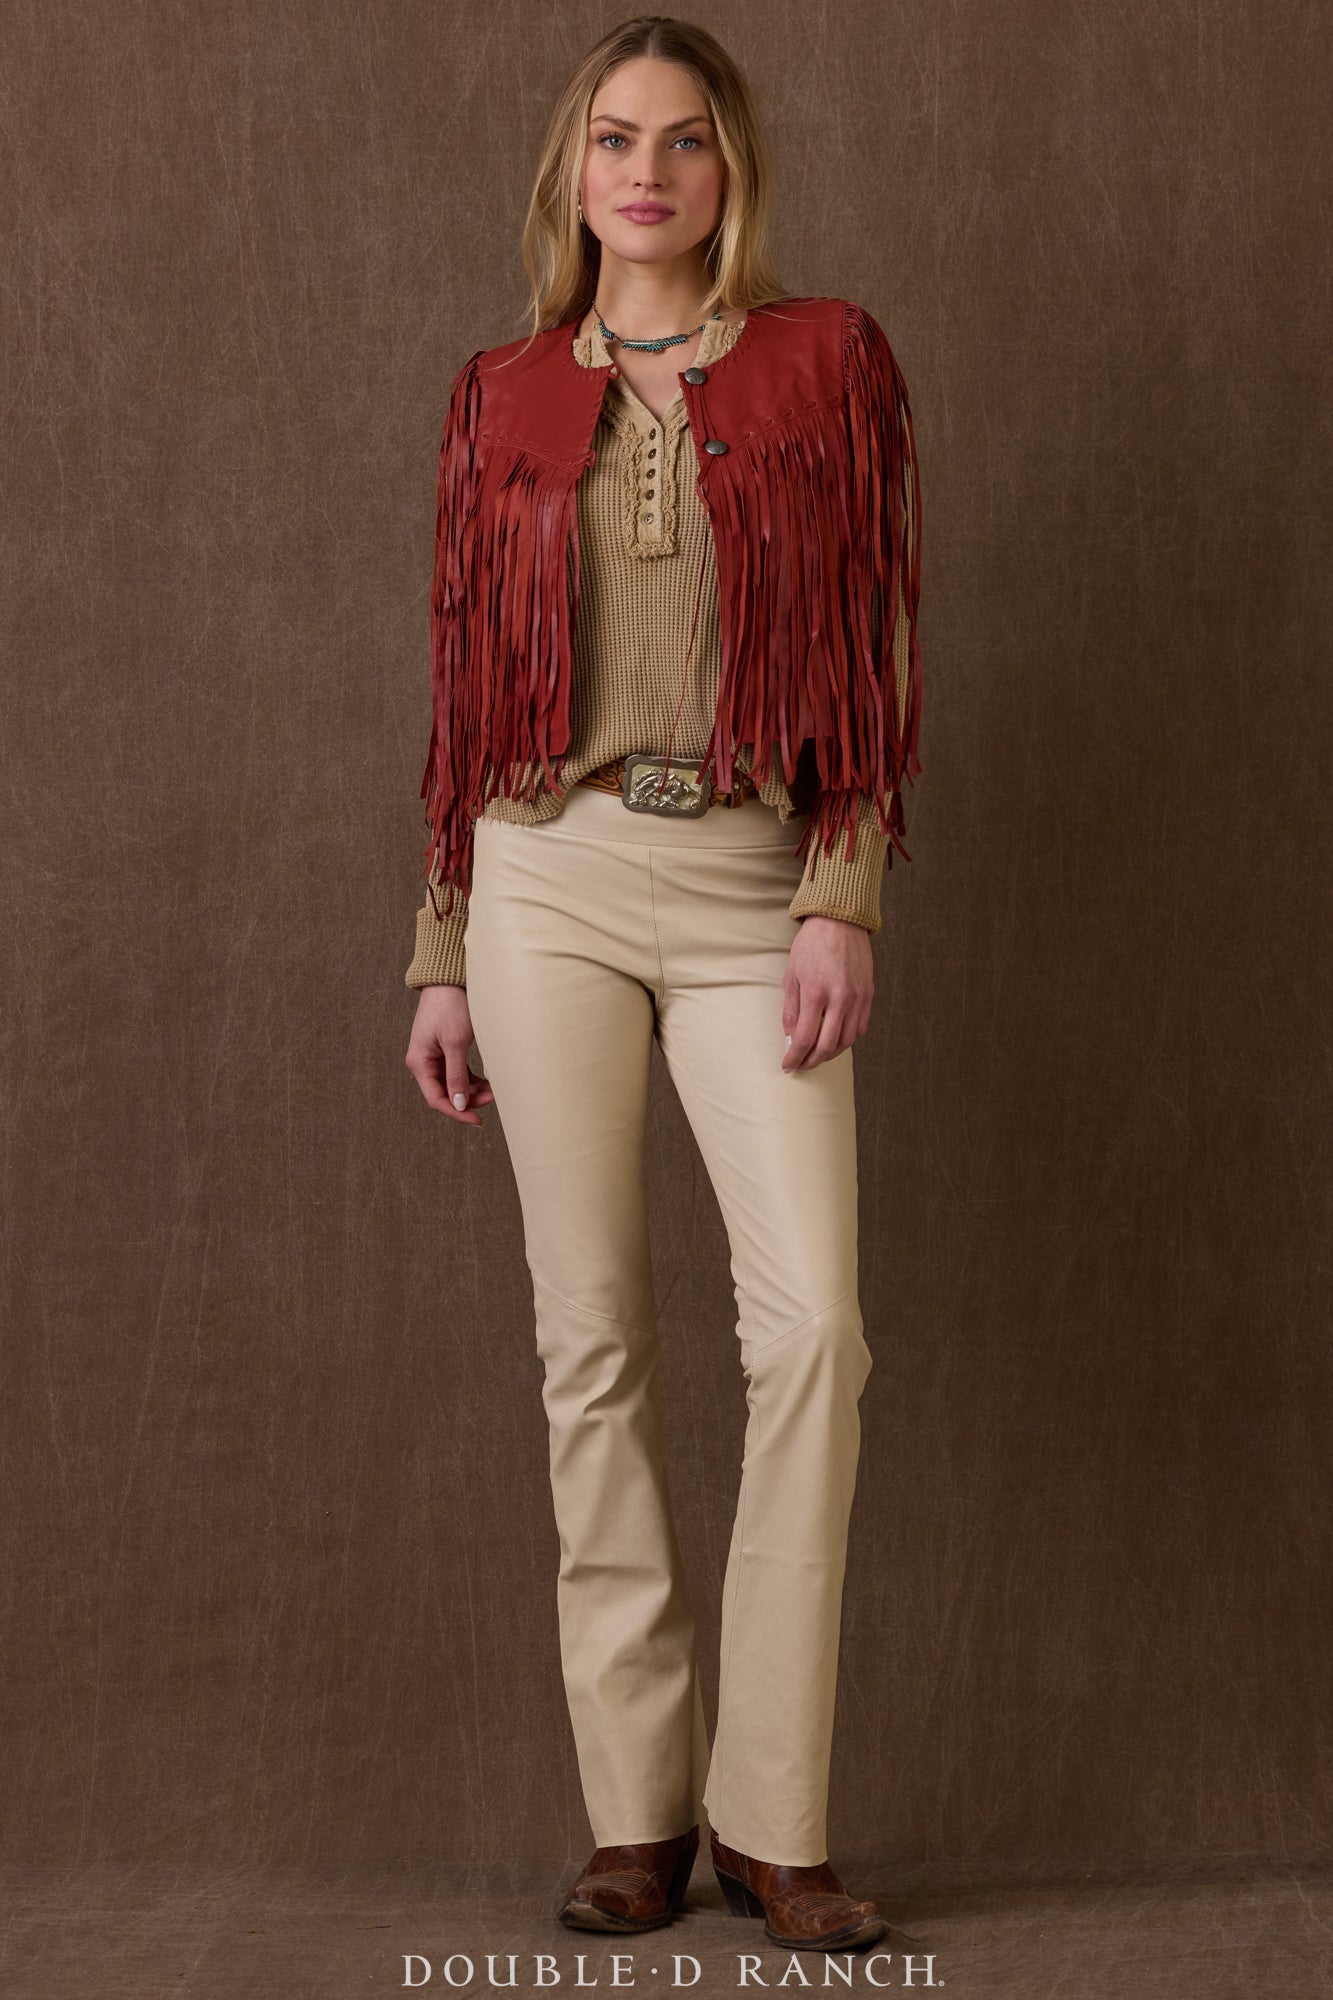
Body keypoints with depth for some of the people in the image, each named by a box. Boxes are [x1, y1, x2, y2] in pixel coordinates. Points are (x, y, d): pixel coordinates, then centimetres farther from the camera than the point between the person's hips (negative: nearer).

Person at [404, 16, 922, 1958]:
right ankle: (639, 1808, 7)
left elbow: (876, 645, 2)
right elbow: (467, 689, 13)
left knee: (814, 1321, -13)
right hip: (553, 873, 2)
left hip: (750, 884, -1)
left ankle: (772, 1815, -3)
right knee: (594, 1336, 0)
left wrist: (842, 902, -8)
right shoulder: (504, 397, 11)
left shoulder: (823, 358, 6)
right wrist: (441, 958, 10)